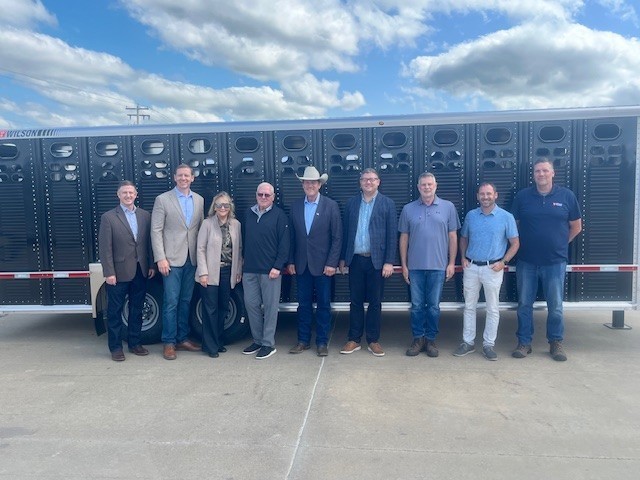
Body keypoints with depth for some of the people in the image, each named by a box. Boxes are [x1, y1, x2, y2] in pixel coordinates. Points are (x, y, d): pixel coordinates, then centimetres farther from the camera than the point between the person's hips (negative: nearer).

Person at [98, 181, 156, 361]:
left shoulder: (145, 216, 6)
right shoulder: (108, 217, -5)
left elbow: (149, 243, 8)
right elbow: (105, 248, -8)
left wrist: (151, 265, 4)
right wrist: (109, 272, -13)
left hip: (140, 272, 4)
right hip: (119, 272, -4)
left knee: (136, 309, 14)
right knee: (115, 311, 7)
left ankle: (134, 343, 27)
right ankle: (115, 347, 19)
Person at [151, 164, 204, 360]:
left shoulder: (199, 200, 10)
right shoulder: (162, 199, -1)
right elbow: (156, 231, -5)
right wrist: (160, 258, -12)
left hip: (192, 259, 4)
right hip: (172, 259, -4)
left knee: (186, 301, 12)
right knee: (171, 302, -1)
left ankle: (182, 338, 23)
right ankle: (169, 342, 10)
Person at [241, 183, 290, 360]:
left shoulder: (279, 215, -4)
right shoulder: (248, 214, 11)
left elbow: (284, 243, -7)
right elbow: (243, 239, 15)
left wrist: (278, 266, -13)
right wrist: (242, 262, 12)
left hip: (270, 270, -5)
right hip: (249, 269, 5)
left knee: (270, 307, 2)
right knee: (251, 304, 9)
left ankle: (268, 343, 13)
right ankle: (257, 340, 23)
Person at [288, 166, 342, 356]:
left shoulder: (331, 205, -5)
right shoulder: (295, 206, 5)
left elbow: (337, 237, -6)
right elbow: (292, 236, 8)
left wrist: (332, 263, -12)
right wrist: (291, 261, 3)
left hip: (322, 264, -3)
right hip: (301, 264, 3)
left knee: (323, 304, 6)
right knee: (303, 303, 11)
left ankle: (322, 342, 17)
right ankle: (303, 340, 22)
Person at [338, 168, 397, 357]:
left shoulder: (387, 204, 0)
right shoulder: (351, 203, 8)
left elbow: (392, 235, -3)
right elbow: (345, 231, 9)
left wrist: (389, 262, -9)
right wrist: (342, 258, 7)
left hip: (377, 260, -2)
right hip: (355, 259, 2)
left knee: (375, 302, 7)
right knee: (356, 301, 9)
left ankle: (373, 340, 19)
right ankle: (354, 339, 19)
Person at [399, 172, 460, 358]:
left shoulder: (448, 207, 2)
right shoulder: (408, 209, 4)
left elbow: (453, 236, 4)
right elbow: (404, 238, 6)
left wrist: (451, 263, 0)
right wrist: (404, 265, 3)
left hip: (438, 266, -1)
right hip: (415, 266, 1)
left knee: (434, 306, 7)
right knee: (416, 305, 8)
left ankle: (431, 339, 21)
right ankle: (418, 339, 20)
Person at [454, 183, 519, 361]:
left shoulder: (506, 217, -4)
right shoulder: (470, 215, 5)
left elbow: (515, 243, 0)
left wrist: (503, 262, -11)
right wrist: (463, 258, 3)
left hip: (493, 269, -3)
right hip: (471, 267, 3)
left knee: (492, 309, 6)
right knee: (469, 306, 10)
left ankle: (489, 344, 18)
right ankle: (468, 342, 21)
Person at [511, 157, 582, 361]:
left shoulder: (566, 196, -1)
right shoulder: (522, 196, 0)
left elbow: (576, 226, 9)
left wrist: (560, 244, 12)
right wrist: (523, 245, 7)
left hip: (555, 262, 0)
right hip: (526, 261, 1)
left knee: (555, 306, 8)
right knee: (524, 304, 8)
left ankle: (556, 343, 24)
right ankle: (524, 342, 20)